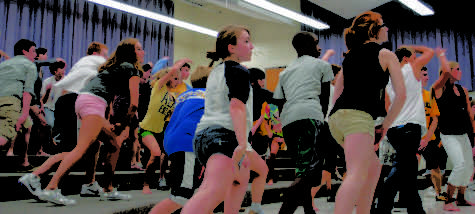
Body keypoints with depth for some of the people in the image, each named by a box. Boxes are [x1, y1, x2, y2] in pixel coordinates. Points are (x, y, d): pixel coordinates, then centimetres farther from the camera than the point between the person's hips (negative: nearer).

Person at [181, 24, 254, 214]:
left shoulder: (215, 72, 24)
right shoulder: (239, 71, -2)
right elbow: (236, 106, -17)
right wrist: (242, 143, -27)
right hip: (224, 136, -10)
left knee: (242, 178, 32)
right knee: (215, 191, -29)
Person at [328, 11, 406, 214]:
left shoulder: (349, 55, 26)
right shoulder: (386, 54, 9)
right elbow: (401, 95, 3)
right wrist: (386, 124, 10)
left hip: (336, 116, 8)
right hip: (357, 117, -8)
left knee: (373, 167, 22)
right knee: (357, 175, -21)